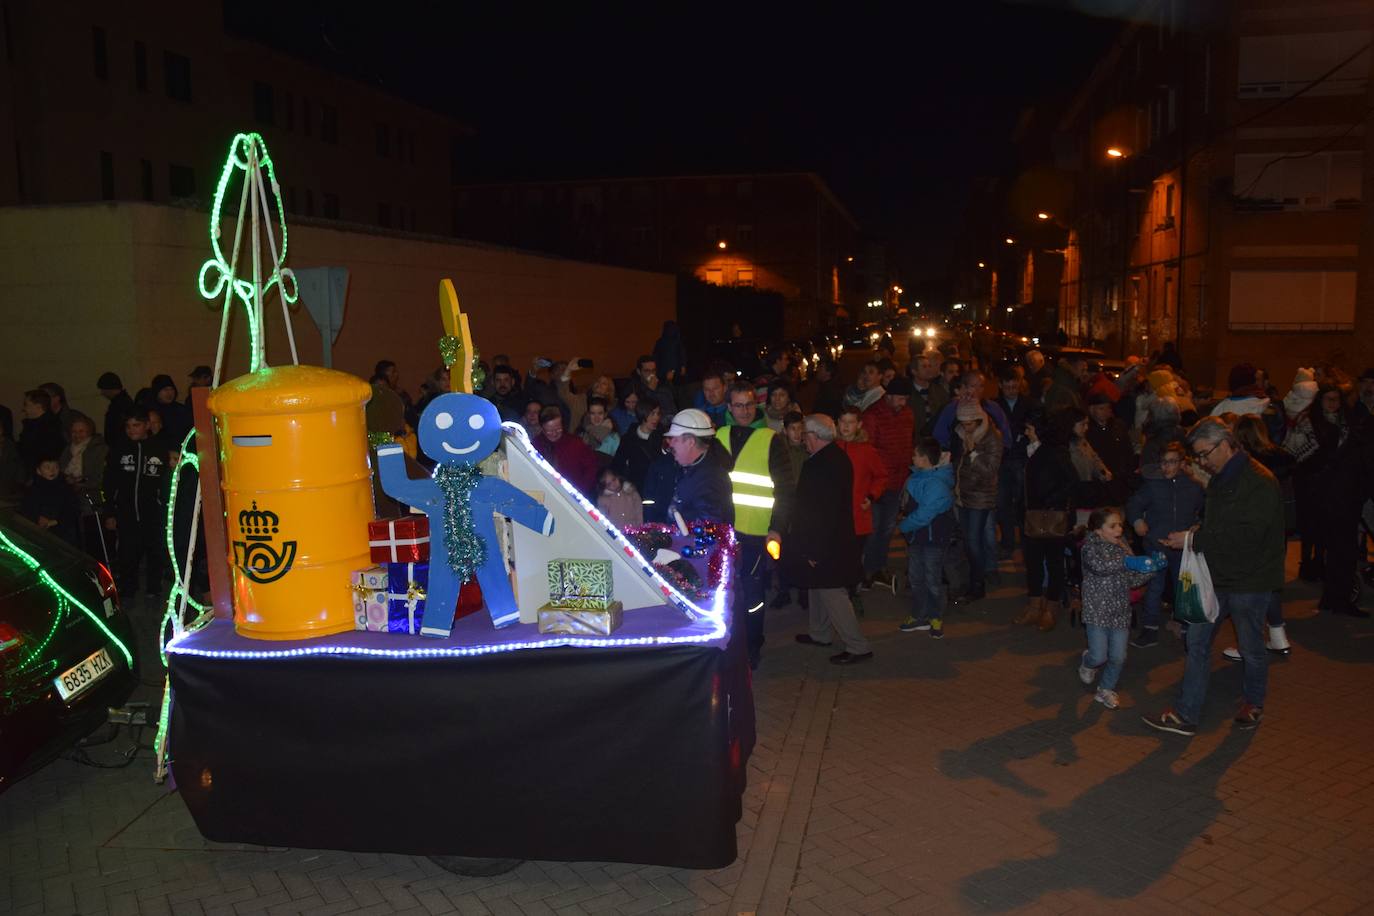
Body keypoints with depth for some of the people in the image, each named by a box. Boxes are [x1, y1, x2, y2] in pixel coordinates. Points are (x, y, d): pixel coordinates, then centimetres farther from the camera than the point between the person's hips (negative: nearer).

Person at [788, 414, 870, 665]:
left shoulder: (817, 466, -24)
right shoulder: (839, 458, 7)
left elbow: (812, 510, -24)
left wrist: (811, 549, -19)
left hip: (822, 541, -10)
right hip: (836, 538, 10)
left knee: (830, 591, -4)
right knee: (819, 586, 22)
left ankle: (858, 647, 1)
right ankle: (819, 633, 37)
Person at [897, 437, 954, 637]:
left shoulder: (936, 485, -25)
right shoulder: (918, 476, 3)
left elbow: (923, 516, -25)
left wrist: (904, 526, -10)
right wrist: (906, 525, 5)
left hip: (934, 538, -9)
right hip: (916, 536, 9)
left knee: (933, 580, 3)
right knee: (915, 578, 15)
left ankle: (937, 619, 19)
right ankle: (919, 617, 27)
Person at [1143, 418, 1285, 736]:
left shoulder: (1259, 482, -19)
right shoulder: (1220, 480, 10)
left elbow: (1246, 536, -26)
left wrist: (1193, 540, -22)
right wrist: (1195, 537, 4)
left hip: (1249, 581, -8)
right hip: (1217, 576, 8)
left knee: (1251, 648, 11)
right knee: (1197, 640, 4)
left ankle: (1253, 703, 35)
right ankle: (1185, 715, 8)